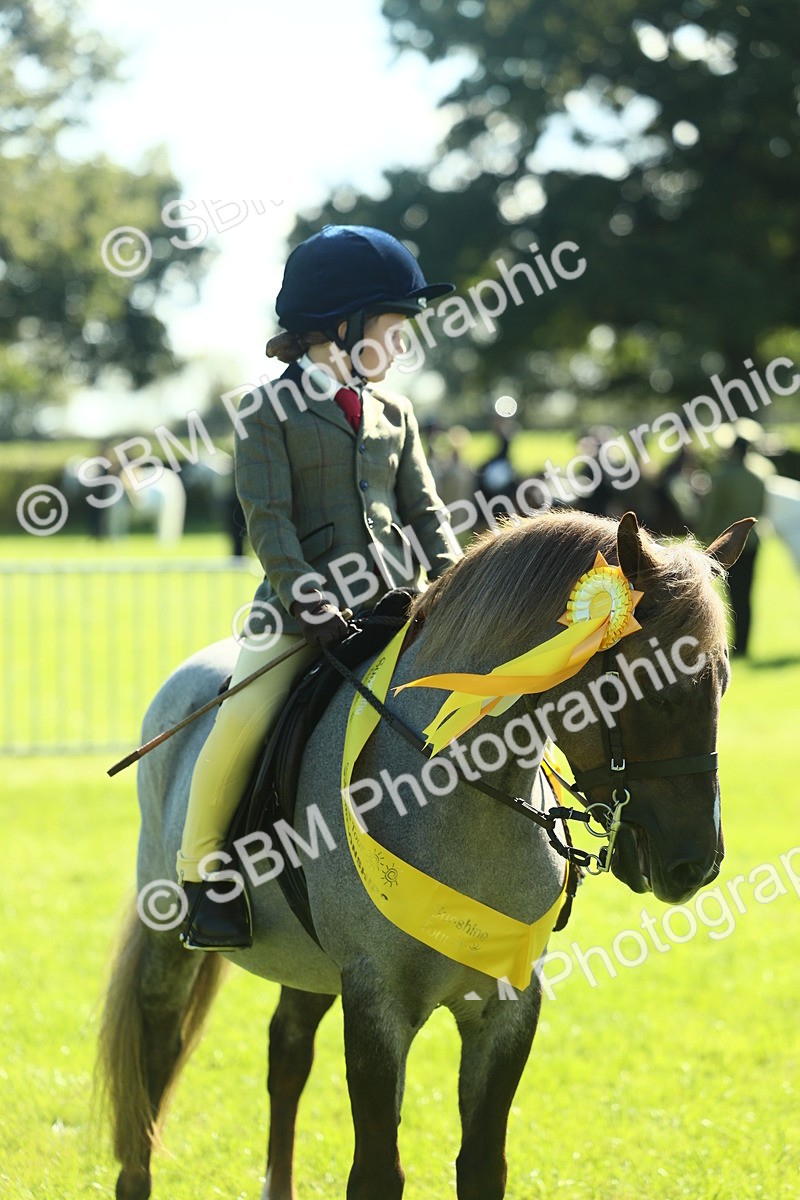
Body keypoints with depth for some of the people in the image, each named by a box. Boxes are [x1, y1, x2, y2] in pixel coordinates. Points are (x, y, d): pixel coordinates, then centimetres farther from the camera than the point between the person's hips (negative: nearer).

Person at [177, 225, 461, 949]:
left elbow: (424, 509, 16)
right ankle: (201, 873, -6)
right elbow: (268, 518, -8)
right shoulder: (269, 412, -1)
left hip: (397, 598, 5)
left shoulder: (393, 412, 17)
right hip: (305, 600, -5)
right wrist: (310, 601, -18)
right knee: (244, 722, -23)